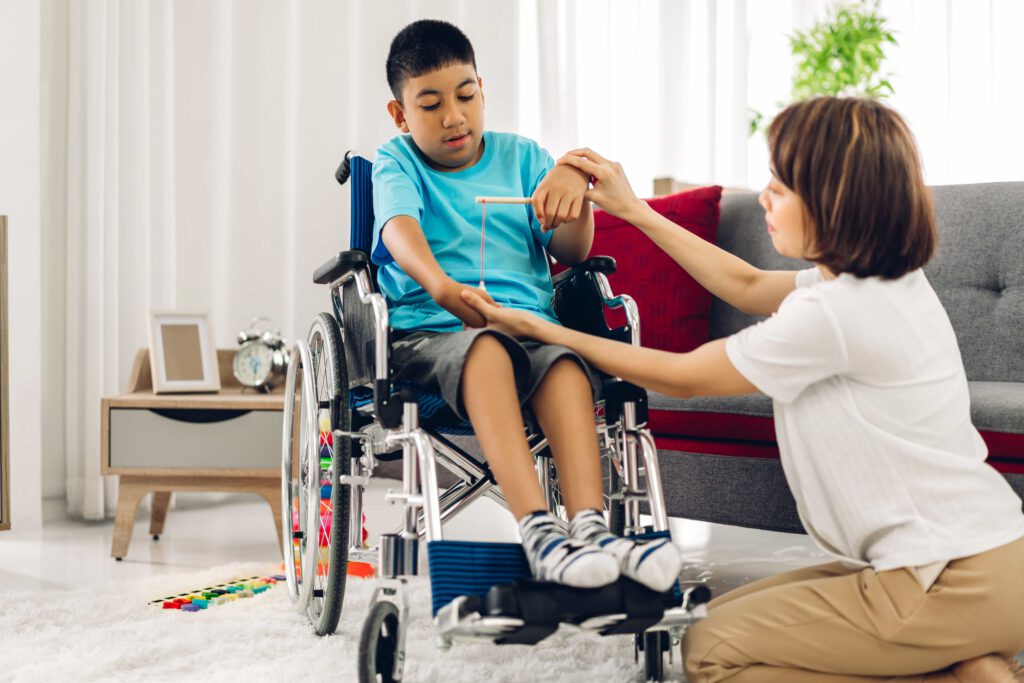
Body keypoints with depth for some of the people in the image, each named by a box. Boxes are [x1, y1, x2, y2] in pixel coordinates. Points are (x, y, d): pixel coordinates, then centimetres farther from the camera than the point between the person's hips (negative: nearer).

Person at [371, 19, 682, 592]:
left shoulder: (521, 156, 22)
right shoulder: (396, 162, 14)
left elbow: (571, 253, 12)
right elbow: (399, 229, -10)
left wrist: (574, 186, -11)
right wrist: (443, 288, -32)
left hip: (533, 325, 3)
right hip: (430, 331, -2)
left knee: (566, 363, -33)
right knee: (485, 349, -38)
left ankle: (590, 525, -48)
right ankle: (538, 529, -49)